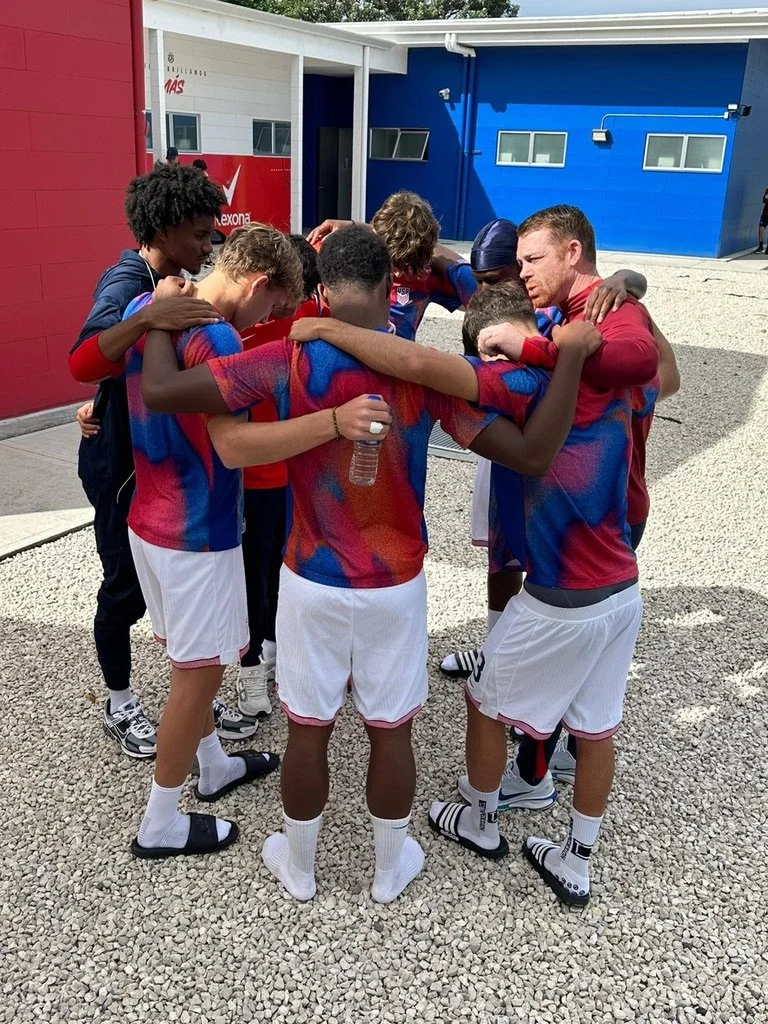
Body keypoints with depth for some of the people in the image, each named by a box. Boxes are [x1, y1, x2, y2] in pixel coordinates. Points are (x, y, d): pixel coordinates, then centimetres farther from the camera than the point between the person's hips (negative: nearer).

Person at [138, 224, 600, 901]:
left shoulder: (288, 362, -15)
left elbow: (160, 390, -15)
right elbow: (532, 455, -16)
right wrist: (574, 354, -9)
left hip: (311, 583, 0)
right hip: (396, 586, 0)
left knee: (308, 730, 17)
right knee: (391, 732, 18)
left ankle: (298, 865, 39)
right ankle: (391, 868, 39)